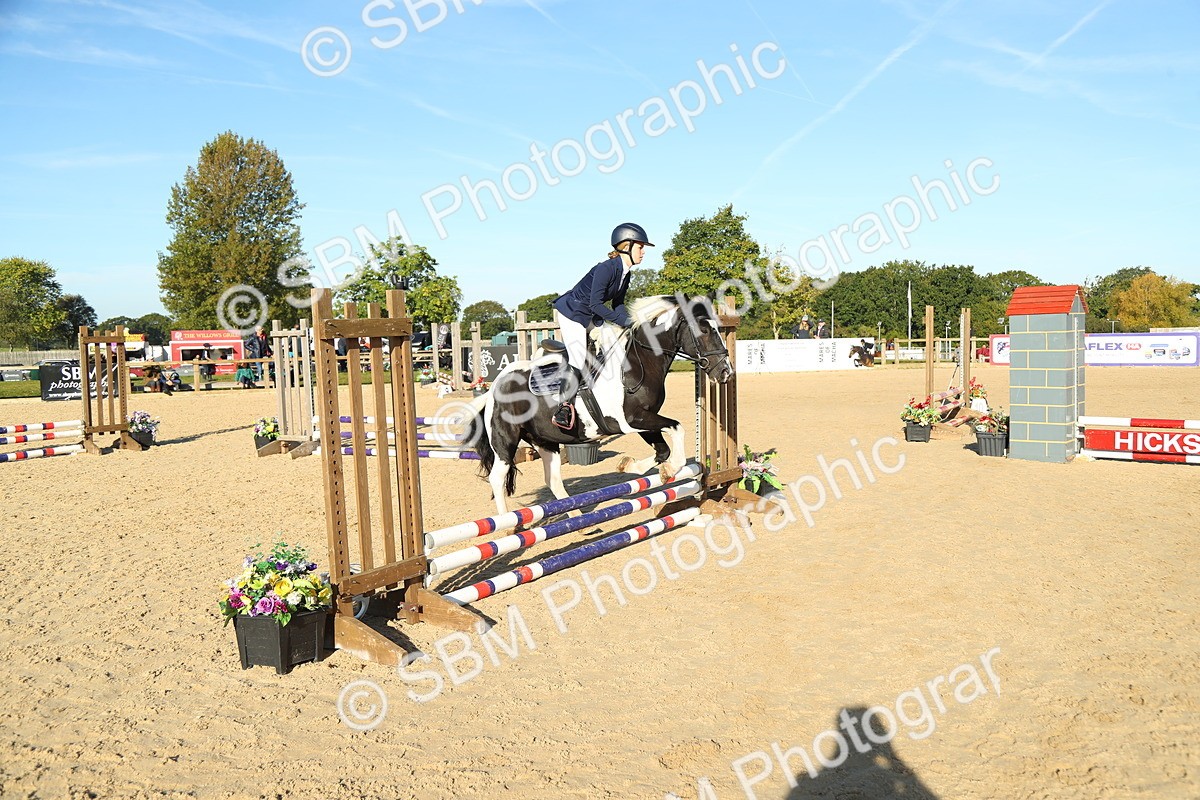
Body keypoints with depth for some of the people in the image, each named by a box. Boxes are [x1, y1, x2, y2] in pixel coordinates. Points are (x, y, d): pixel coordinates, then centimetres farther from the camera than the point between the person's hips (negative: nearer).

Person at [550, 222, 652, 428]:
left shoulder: (626, 273, 3)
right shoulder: (606, 268, -25)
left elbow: (617, 304, 8)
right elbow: (595, 304, -28)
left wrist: (629, 321, -10)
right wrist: (623, 321, -27)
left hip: (588, 316, 10)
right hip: (571, 313, -10)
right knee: (579, 360, -16)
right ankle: (565, 407, -9)